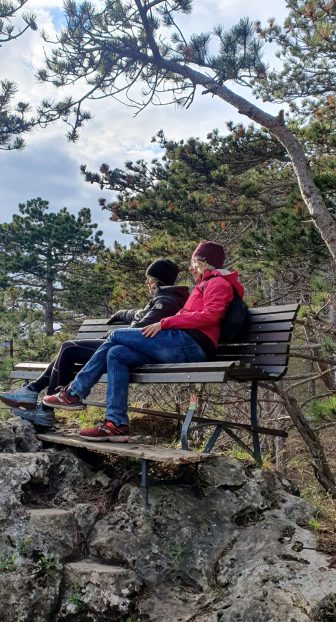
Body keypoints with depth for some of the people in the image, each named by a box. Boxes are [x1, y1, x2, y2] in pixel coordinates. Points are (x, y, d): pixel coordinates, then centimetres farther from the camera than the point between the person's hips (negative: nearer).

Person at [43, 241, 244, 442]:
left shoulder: (218, 282, 3)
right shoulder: (207, 284, 32)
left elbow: (209, 315, -14)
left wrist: (164, 323, -14)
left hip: (190, 343, -9)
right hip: (184, 345, 9)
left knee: (116, 335, -6)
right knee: (116, 354, -2)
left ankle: (74, 393, 0)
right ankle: (117, 423, -7)